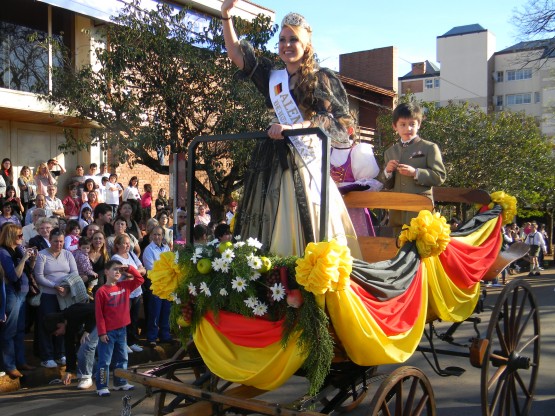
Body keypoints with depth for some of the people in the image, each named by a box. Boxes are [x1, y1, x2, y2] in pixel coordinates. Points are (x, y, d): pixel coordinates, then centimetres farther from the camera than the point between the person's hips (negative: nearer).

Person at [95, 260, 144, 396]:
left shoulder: (125, 286, 4)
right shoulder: (101, 291, -12)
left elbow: (140, 280, 12)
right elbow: (98, 314, -12)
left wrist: (129, 268, 0)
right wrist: (102, 332, -13)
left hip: (122, 329, 6)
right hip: (108, 332, -6)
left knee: (122, 358, 15)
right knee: (105, 360, 0)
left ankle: (121, 382, 27)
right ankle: (101, 387, 7)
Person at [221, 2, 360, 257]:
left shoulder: (322, 79, 5)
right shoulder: (273, 77, 16)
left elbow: (337, 119, -7)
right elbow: (236, 54, 18)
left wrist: (292, 127, -17)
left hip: (307, 161, -4)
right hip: (274, 163, 4)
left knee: (306, 227, -9)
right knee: (269, 227, 0)